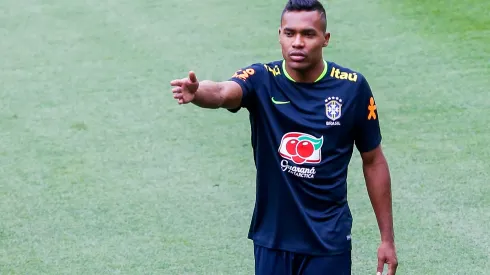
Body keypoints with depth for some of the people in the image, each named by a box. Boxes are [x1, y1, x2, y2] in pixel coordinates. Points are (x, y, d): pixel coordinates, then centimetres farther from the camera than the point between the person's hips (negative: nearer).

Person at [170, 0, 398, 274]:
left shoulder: (353, 87, -7)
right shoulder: (262, 80, -9)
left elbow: (373, 160, 3)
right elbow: (222, 92, -32)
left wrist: (387, 238, 4)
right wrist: (197, 92, -57)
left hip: (329, 240, -1)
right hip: (272, 237, 1)